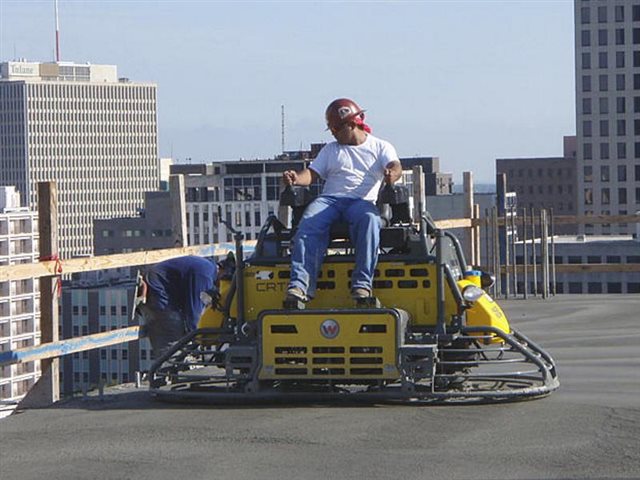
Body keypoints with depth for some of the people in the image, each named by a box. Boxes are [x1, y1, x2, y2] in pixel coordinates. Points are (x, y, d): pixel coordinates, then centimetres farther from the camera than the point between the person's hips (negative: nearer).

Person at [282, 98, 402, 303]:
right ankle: (300, 285, -42)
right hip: (330, 199, 2)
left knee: (369, 219, -38)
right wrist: (296, 178, -9)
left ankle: (362, 284, -43)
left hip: (362, 200, -2)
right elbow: (312, 174, 15)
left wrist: (391, 174, -28)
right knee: (309, 223, -31)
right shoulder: (330, 150, 27)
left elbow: (396, 167, -1)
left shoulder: (380, 147, 18)